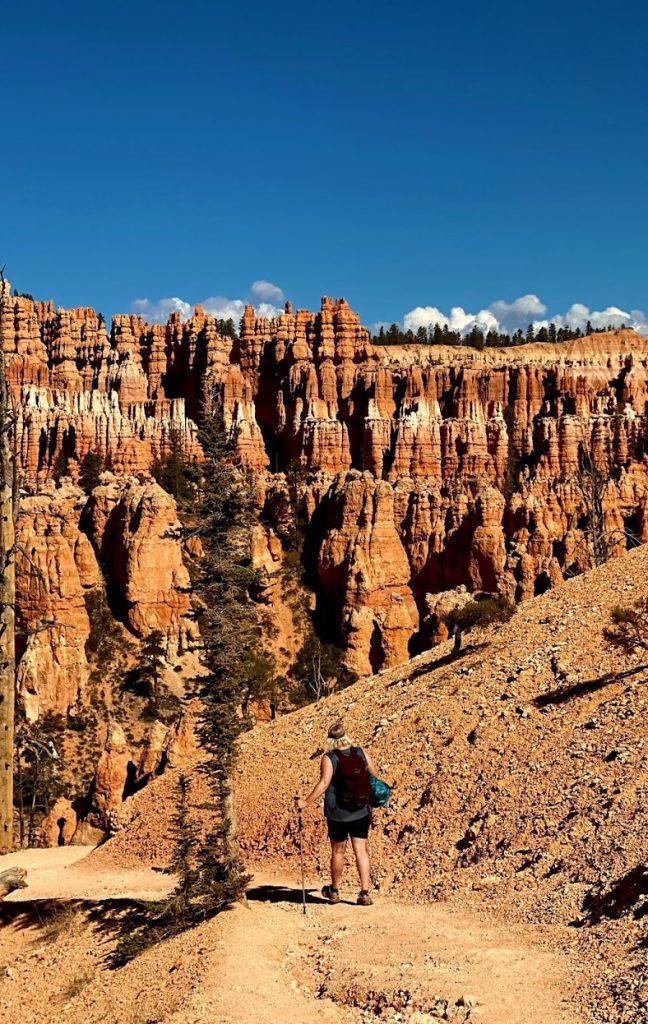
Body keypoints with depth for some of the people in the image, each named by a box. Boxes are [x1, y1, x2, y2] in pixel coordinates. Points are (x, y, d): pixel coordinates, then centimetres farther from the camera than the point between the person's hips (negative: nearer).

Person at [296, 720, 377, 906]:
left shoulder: (329, 758, -13)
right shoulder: (362, 753, -1)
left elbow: (324, 783, -22)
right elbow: (374, 777, 5)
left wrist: (306, 802, -19)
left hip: (338, 814, -2)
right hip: (361, 812, 2)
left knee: (338, 852, 13)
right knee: (361, 851, 5)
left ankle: (334, 891, 28)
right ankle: (365, 893, 0)